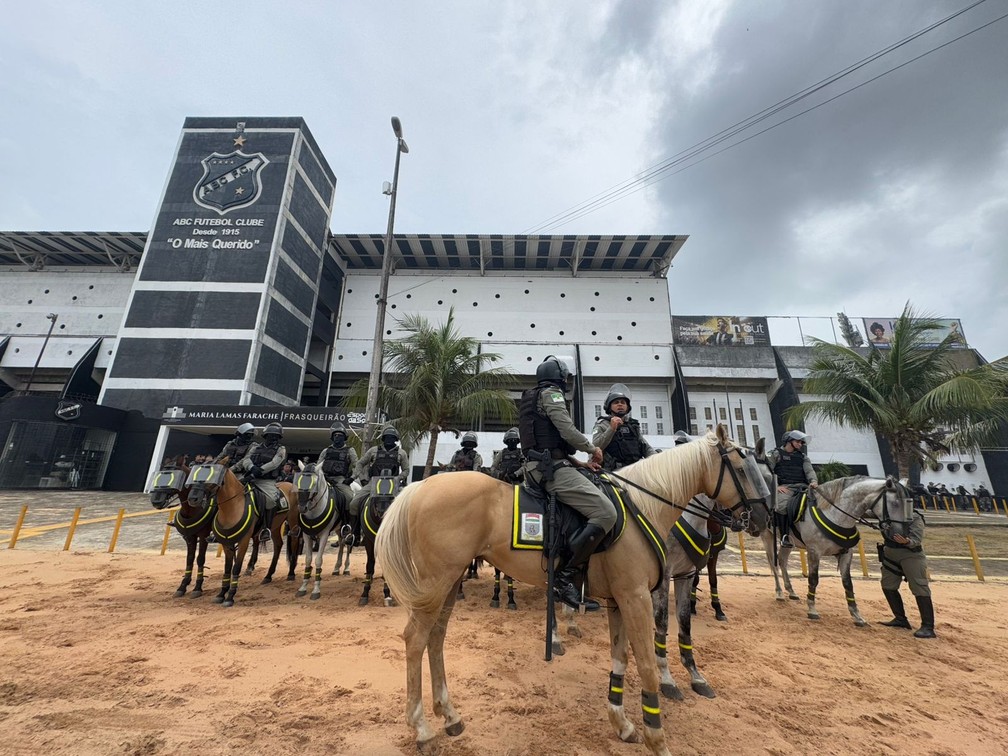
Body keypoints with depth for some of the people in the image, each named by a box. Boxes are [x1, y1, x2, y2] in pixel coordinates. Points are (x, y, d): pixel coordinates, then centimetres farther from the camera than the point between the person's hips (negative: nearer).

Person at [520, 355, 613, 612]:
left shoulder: (536, 398, 26)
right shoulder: (551, 393, -4)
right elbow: (568, 432, -15)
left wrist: (580, 463, 19)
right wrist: (593, 449, 3)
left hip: (542, 466, 11)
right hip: (554, 468, -11)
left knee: (602, 511, 17)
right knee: (607, 513, -18)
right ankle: (564, 578, -18)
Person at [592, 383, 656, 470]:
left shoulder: (633, 425, 23)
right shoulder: (602, 424, 7)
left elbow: (646, 448, 23)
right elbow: (595, 448, -8)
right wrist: (611, 429, -17)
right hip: (616, 471, -5)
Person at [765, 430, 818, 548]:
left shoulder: (802, 457, 25)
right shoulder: (775, 454, 10)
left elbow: (809, 471, 8)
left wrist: (814, 481, -14)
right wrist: (775, 486, -14)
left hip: (802, 486, 5)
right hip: (784, 487, -5)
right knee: (781, 506, -33)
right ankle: (784, 536, -21)